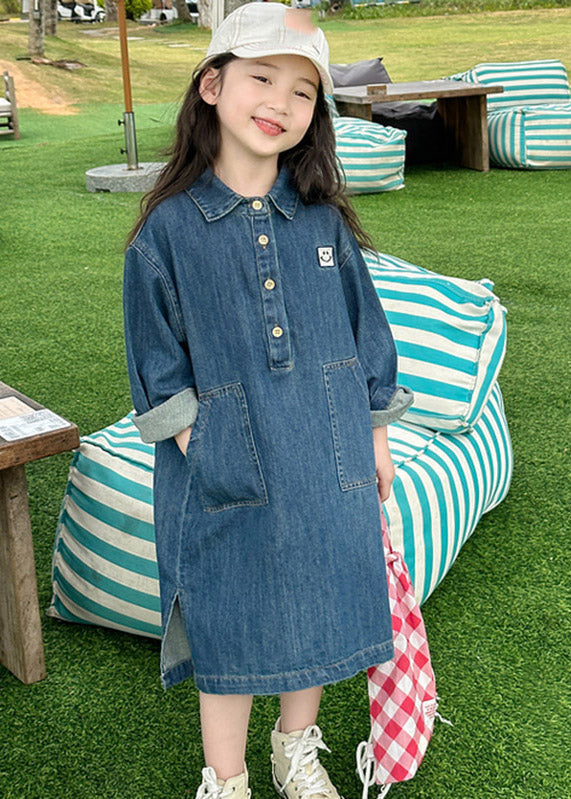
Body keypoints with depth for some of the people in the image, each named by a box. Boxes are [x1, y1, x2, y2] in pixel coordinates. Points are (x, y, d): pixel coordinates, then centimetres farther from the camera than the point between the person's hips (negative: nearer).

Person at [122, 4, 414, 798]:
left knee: (317, 609, 16)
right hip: (227, 474, -3)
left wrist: (375, 434, 10)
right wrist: (197, 448, -8)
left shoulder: (323, 219, 0)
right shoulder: (170, 228, -8)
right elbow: (158, 363, -2)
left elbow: (363, 324, 8)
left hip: (326, 464, 3)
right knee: (231, 627, 9)